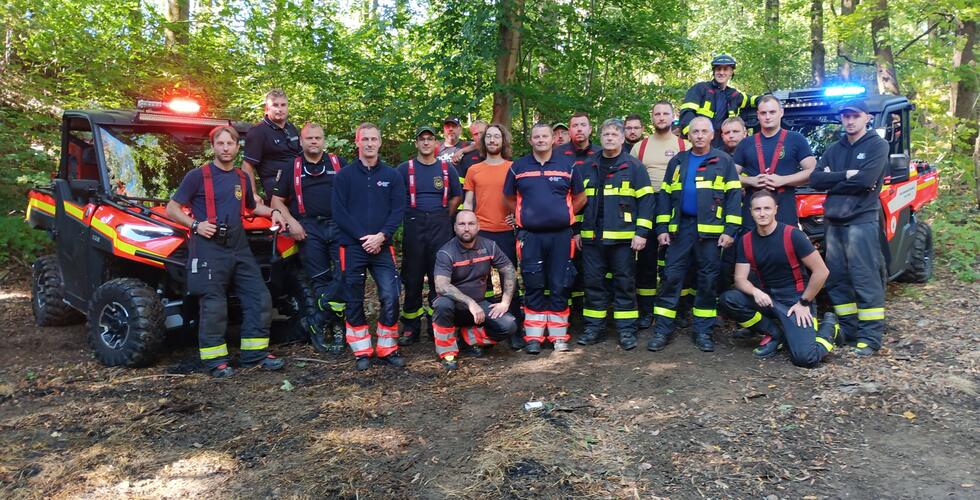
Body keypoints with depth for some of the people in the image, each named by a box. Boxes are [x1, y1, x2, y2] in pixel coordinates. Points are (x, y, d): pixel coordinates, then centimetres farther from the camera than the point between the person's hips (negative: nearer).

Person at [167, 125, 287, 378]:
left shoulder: (242, 178, 14)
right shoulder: (198, 175, -2)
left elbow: (251, 206, 32)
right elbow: (172, 209, -1)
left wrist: (272, 212, 15)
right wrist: (195, 225, -15)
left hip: (238, 247, 6)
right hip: (209, 248, -6)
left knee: (260, 298, 3)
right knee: (214, 307, -4)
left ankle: (255, 354, 13)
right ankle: (215, 360, 8)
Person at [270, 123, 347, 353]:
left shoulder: (339, 163, 13)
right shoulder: (292, 168, 13)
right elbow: (277, 201, 14)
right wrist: (291, 222, -3)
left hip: (338, 226, 0)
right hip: (308, 229, 0)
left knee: (344, 277, -12)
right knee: (320, 281, 0)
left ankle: (316, 322, -2)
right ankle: (334, 326, 8)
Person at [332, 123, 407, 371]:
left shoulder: (392, 175, 9)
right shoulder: (344, 175, 5)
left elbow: (398, 210, 2)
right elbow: (338, 211, -2)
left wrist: (381, 236, -12)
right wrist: (363, 237, -12)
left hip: (382, 246, 1)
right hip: (352, 246, 0)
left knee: (390, 297, -6)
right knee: (354, 301, 3)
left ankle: (388, 348, 9)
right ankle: (362, 352, 14)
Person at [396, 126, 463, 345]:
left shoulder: (447, 168, 10)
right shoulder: (405, 168, 6)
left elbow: (457, 196, 16)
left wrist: (444, 218, 7)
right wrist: (408, 217, 2)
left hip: (441, 225, 1)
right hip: (414, 226, -1)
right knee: (412, 278, 1)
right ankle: (410, 329, 9)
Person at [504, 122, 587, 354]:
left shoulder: (567, 167, 7)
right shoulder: (518, 167, 6)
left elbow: (580, 198, 16)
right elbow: (509, 199, 15)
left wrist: (564, 216, 9)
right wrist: (525, 217, 8)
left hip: (561, 235, 0)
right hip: (530, 236, 0)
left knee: (559, 287, 3)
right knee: (533, 287, 3)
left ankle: (559, 337, 13)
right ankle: (533, 337, 11)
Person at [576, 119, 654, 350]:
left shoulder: (633, 166, 1)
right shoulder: (588, 167, 13)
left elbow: (646, 200, -3)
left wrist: (642, 232, -10)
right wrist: (576, 230, 12)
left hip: (623, 237, -3)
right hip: (591, 237, 4)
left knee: (625, 283, 3)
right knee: (593, 282, 7)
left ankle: (627, 330, 11)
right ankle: (593, 327, 17)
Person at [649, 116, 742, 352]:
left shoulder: (723, 161, 4)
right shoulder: (677, 161, 12)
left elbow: (734, 196, -1)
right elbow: (665, 195, 12)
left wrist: (730, 229, -9)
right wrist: (662, 228, 3)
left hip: (711, 229, -2)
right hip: (681, 228, 2)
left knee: (708, 280, 4)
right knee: (671, 277, 0)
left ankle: (703, 331, 14)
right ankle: (663, 330, 6)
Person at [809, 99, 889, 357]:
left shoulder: (877, 145, 1)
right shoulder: (834, 149, 18)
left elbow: (865, 180, -14)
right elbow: (814, 179, 4)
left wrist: (831, 180, -3)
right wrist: (846, 175, -8)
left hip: (861, 219, -6)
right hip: (834, 220, 6)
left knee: (865, 280, -6)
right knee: (837, 279, 8)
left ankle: (870, 336, -1)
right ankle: (847, 329, 18)